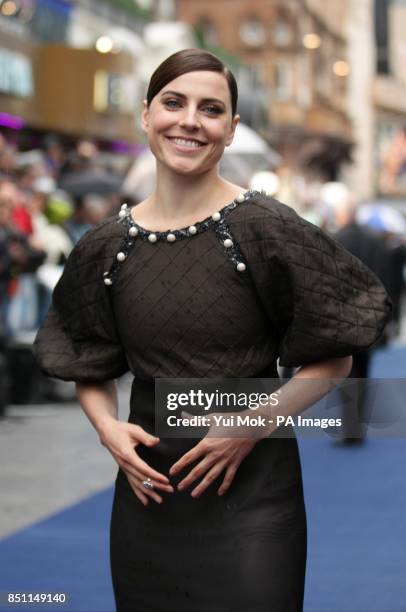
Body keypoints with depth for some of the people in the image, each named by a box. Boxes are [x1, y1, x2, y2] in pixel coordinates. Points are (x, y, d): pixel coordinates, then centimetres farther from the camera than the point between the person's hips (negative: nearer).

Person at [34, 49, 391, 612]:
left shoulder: (266, 229, -9)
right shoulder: (106, 246, 2)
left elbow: (334, 358, -4)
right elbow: (89, 368, 13)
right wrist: (108, 427, -6)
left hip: (252, 487, -3)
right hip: (147, 490, 3)